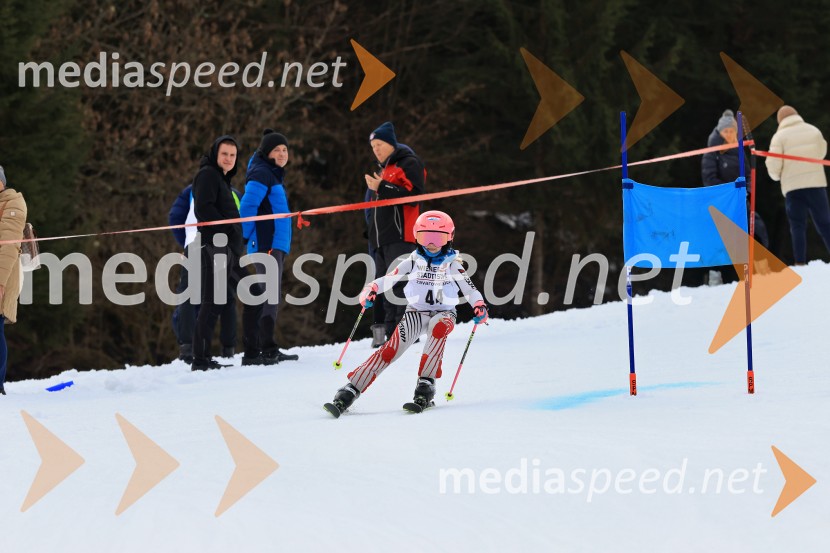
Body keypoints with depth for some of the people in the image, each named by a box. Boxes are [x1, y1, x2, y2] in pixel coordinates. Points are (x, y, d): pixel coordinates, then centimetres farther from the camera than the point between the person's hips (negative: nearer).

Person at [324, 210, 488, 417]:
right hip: (416, 312, 1)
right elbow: (389, 279, -1)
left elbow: (469, 288, -7)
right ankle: (351, 390, -26)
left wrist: (479, 307, -26)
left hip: (444, 313, -1)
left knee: (438, 328, -38)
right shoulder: (413, 261, 4)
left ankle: (425, 384, -39)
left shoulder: (452, 265, 1)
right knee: (392, 349, -20)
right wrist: (371, 290, -21)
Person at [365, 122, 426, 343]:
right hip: (382, 238, 10)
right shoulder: (384, 168, 25)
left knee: (400, 283, -14)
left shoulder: (409, 163, -3)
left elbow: (414, 196, -17)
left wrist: (382, 188, -18)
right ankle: (391, 332, 8)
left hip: (400, 236, -10)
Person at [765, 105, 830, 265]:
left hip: (793, 186, -2)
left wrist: (776, 175, 12)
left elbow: (773, 164, -10)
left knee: (798, 226, 3)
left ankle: (800, 264, -5)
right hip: (816, 183, 2)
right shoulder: (814, 131, 6)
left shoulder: (780, 136, -5)